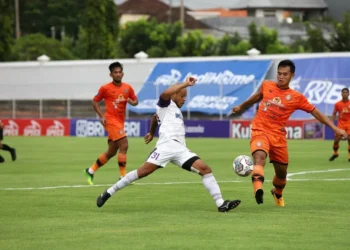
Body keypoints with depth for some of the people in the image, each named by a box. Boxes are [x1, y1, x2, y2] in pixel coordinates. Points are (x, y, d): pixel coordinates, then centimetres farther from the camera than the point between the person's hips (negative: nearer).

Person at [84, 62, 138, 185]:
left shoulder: (128, 88, 7)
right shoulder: (105, 88, -4)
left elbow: (135, 101, 16)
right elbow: (95, 101, 4)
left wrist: (132, 102, -9)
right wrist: (101, 116, -8)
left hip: (120, 121, 6)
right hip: (111, 120, -6)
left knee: (111, 152, 12)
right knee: (124, 145, -18)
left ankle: (91, 170, 28)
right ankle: (123, 177, -14)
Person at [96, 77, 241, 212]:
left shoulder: (176, 111, 31)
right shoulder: (166, 105, 8)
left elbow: (155, 117, 49)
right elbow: (165, 93, -18)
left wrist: (152, 133, 61)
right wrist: (185, 84, -16)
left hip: (181, 150, 8)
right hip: (167, 145, -8)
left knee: (205, 169, -7)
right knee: (143, 171, -17)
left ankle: (221, 204, -13)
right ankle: (109, 193, -9)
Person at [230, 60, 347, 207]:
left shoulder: (296, 97, 0)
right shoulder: (266, 86, 4)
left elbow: (315, 112, 2)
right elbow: (258, 97, 26)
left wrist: (335, 128, -4)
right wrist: (241, 107, 42)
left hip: (278, 135, 1)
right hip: (260, 131, -1)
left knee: (281, 172, 11)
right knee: (259, 156, -32)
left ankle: (277, 194, 45)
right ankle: (258, 189, -53)